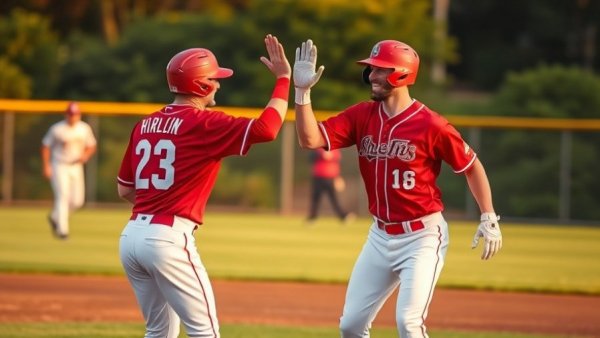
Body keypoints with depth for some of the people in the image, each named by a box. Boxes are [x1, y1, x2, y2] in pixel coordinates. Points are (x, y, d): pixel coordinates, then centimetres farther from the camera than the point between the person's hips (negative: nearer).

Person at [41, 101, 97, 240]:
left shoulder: (85, 128, 0)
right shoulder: (57, 129, -12)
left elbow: (91, 146, 12)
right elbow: (45, 146, -4)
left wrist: (85, 156, -10)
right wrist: (46, 167, -10)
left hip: (76, 166, 5)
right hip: (59, 166, -5)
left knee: (77, 201, 3)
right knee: (62, 196, -17)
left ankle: (55, 217, 28)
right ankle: (62, 229, -17)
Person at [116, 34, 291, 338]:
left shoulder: (146, 125, 14)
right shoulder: (204, 123, -8)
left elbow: (124, 189, 19)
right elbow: (265, 129, -18)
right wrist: (283, 79, -8)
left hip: (131, 236, 8)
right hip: (169, 238, -8)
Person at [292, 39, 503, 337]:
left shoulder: (430, 125, -15)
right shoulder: (361, 116, 0)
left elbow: (471, 166, -4)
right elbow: (310, 140, -8)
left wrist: (489, 218, -8)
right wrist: (303, 91, -17)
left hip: (422, 236, -6)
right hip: (380, 236, 6)